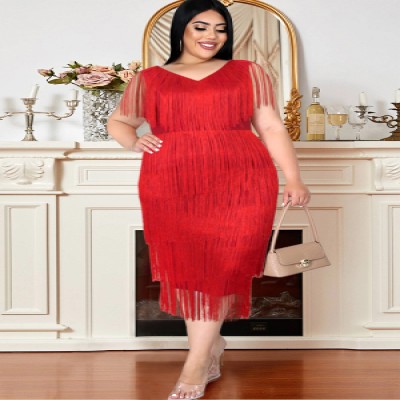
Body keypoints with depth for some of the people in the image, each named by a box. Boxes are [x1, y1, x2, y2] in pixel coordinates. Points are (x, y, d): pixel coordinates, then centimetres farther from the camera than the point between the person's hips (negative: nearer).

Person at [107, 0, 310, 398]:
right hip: (172, 186, 1)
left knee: (222, 268, -8)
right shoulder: (149, 79, 14)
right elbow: (117, 121, 25)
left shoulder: (248, 73, 13)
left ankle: (195, 364, -2)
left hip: (239, 183, -1)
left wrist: (293, 179, -1)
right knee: (185, 269, 2)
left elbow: (272, 128, 9)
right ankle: (211, 349, 20)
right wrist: (133, 141, 3)